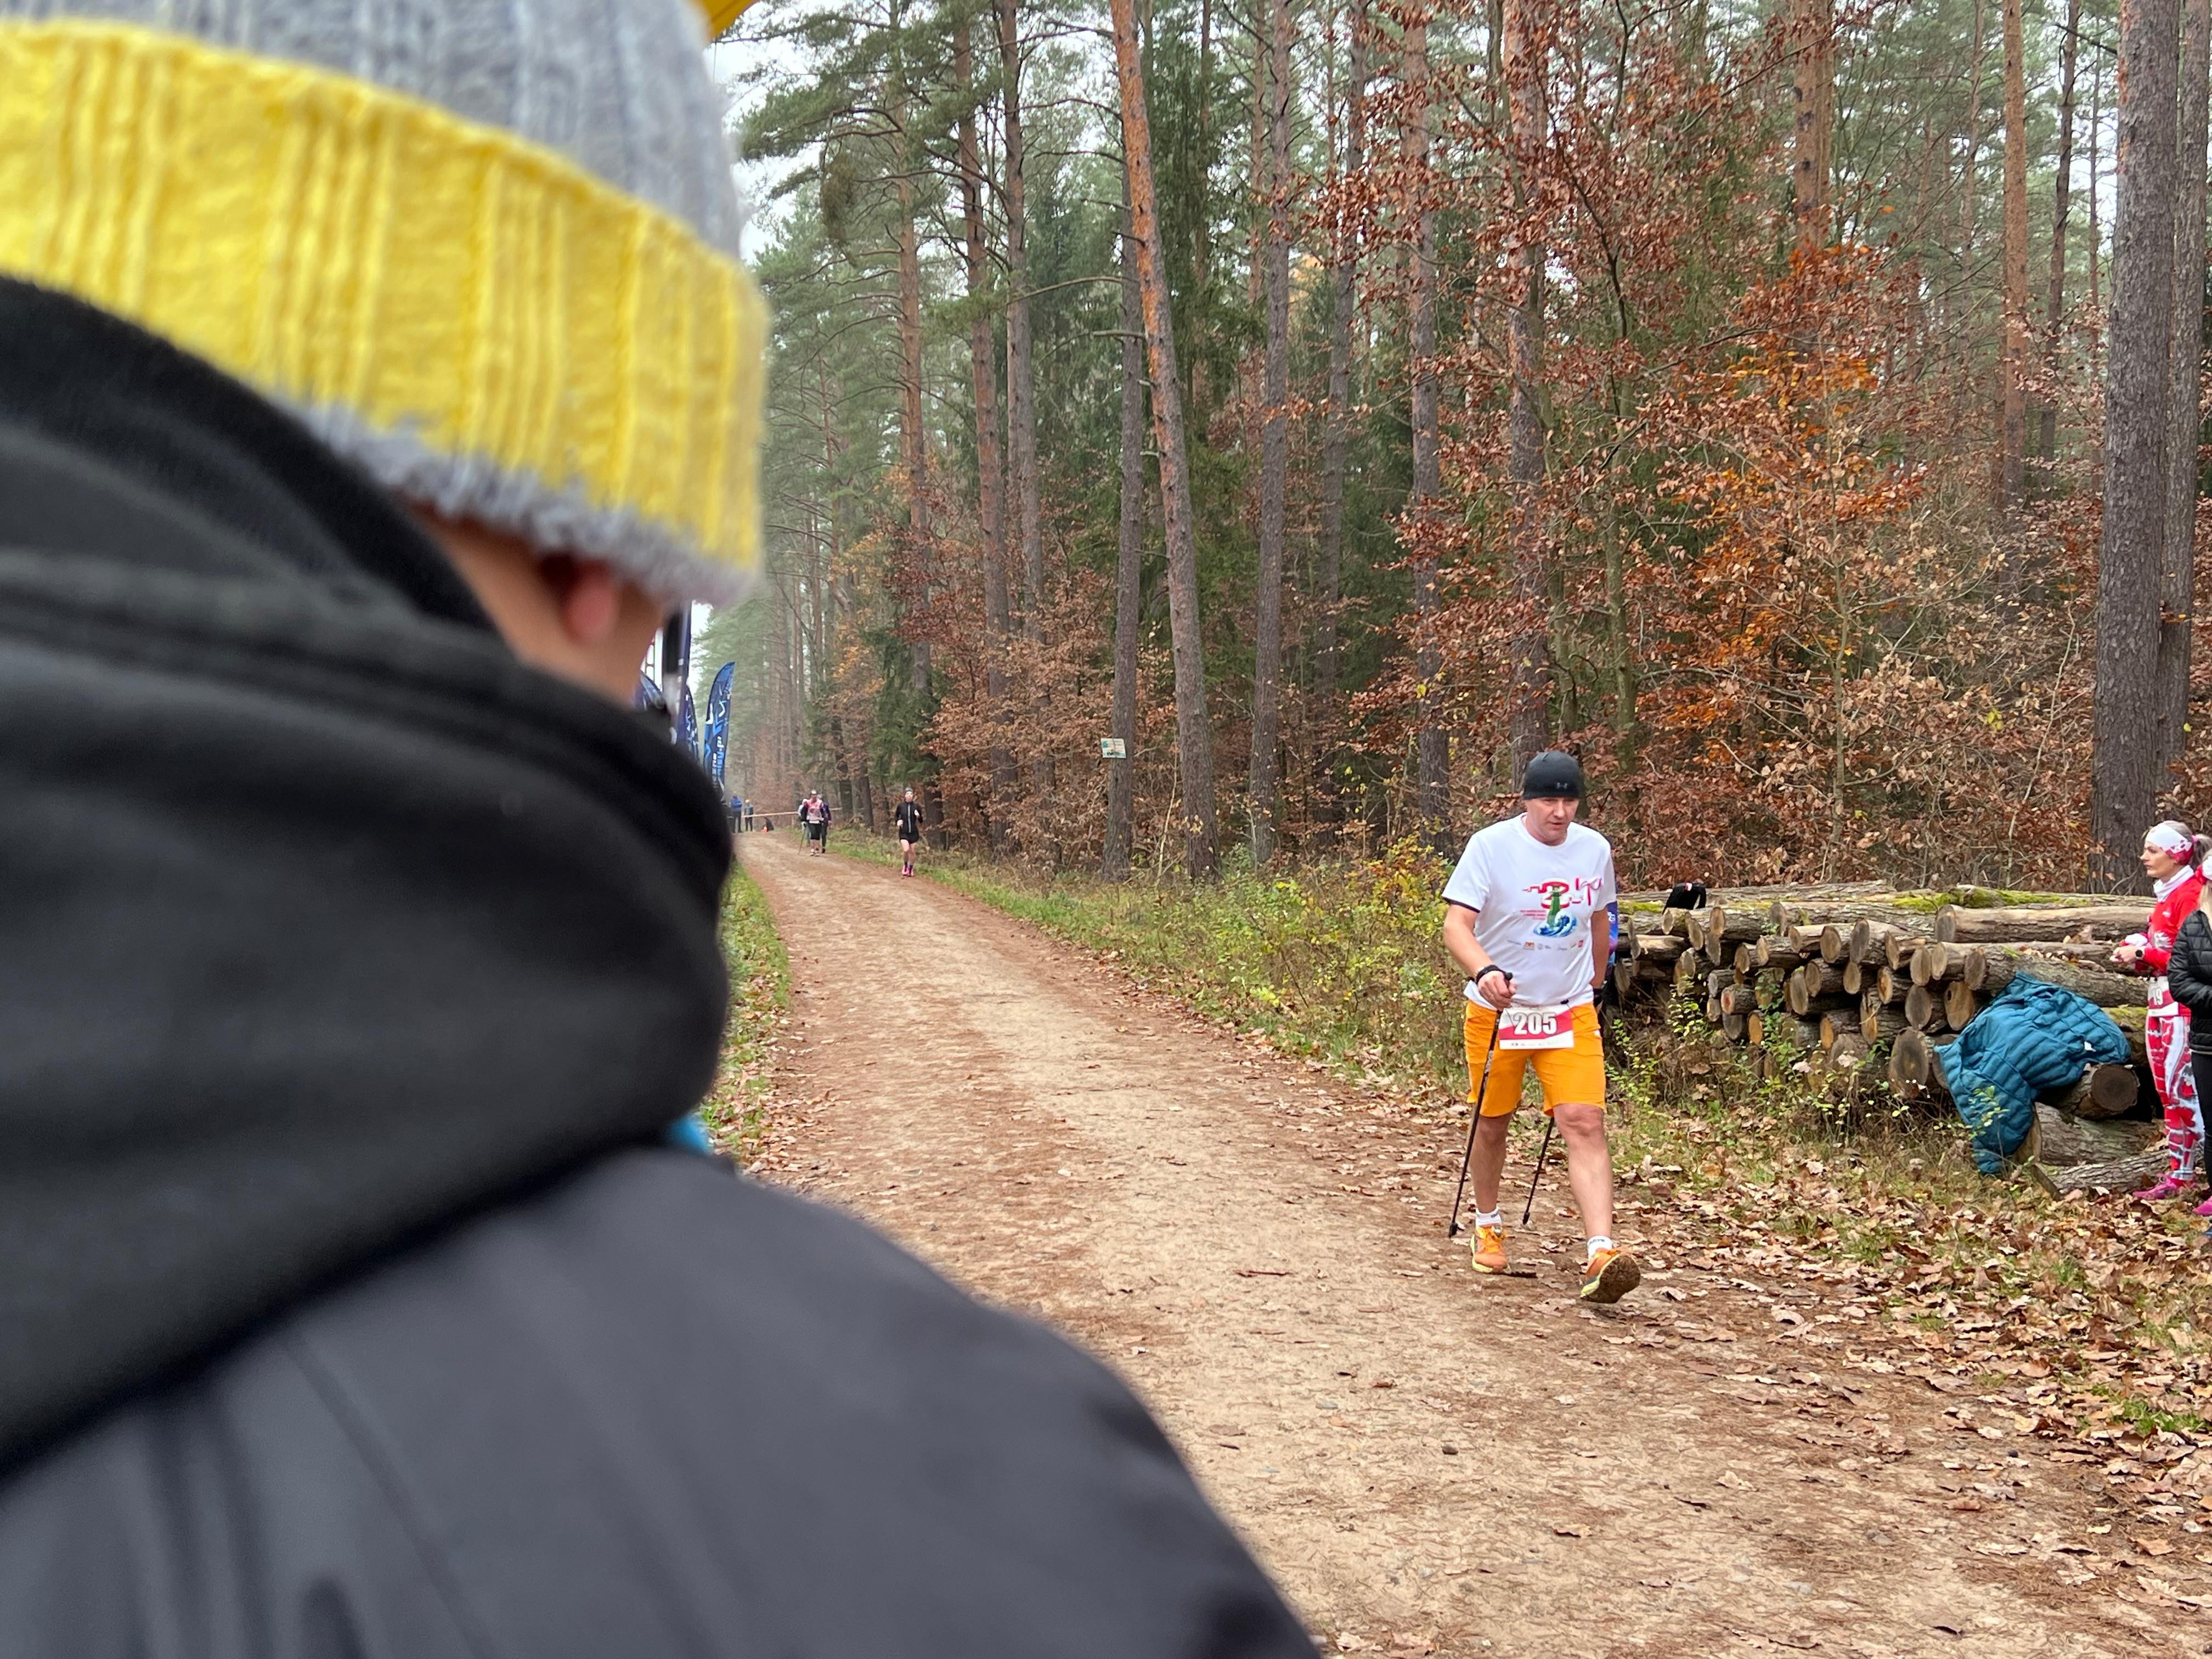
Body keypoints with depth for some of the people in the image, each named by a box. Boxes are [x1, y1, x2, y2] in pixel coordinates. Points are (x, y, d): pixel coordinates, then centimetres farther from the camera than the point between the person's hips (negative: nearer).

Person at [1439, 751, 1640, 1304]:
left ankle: (1601, 1254, -20)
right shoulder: (1491, 846, -12)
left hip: (1571, 1013, 2)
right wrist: (1484, 971, -38)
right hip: (1496, 1010, -2)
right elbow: (1457, 924, -20)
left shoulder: (1595, 849, 2)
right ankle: (1488, 1226, 38)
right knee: (1492, 1123, 12)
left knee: (1585, 1124, -13)